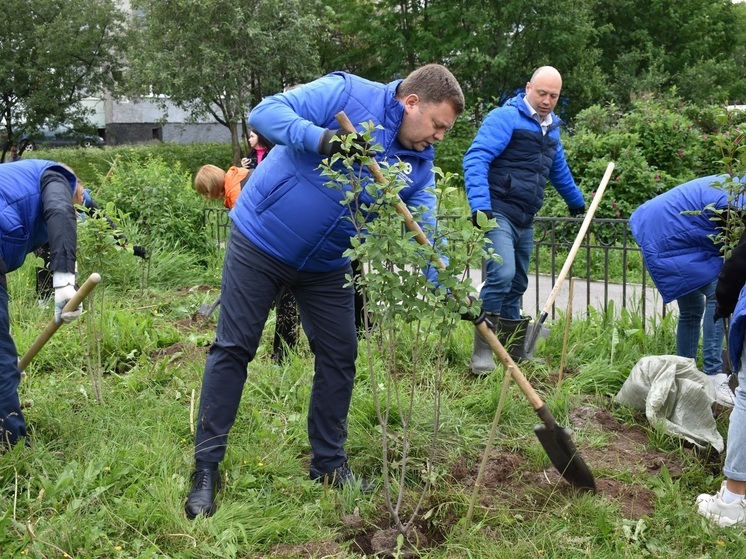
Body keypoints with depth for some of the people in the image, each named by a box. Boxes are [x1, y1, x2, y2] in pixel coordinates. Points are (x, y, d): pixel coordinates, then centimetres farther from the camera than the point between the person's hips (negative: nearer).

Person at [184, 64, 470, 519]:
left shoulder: (419, 163, -2)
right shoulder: (346, 94, -18)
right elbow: (266, 113, -24)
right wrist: (320, 138, -41)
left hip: (327, 266, 6)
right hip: (261, 241, -5)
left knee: (340, 355, 6)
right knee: (233, 349, -2)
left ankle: (329, 463, 23)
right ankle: (206, 469, 7)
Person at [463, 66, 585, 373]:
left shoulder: (551, 127, 18)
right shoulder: (505, 117, -8)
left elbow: (559, 169, 35)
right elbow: (476, 159, -19)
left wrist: (577, 201, 46)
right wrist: (480, 205, -29)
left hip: (525, 220, 8)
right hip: (499, 213, -8)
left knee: (517, 285, 12)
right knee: (502, 274, -23)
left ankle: (513, 352, 21)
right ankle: (482, 352, -16)